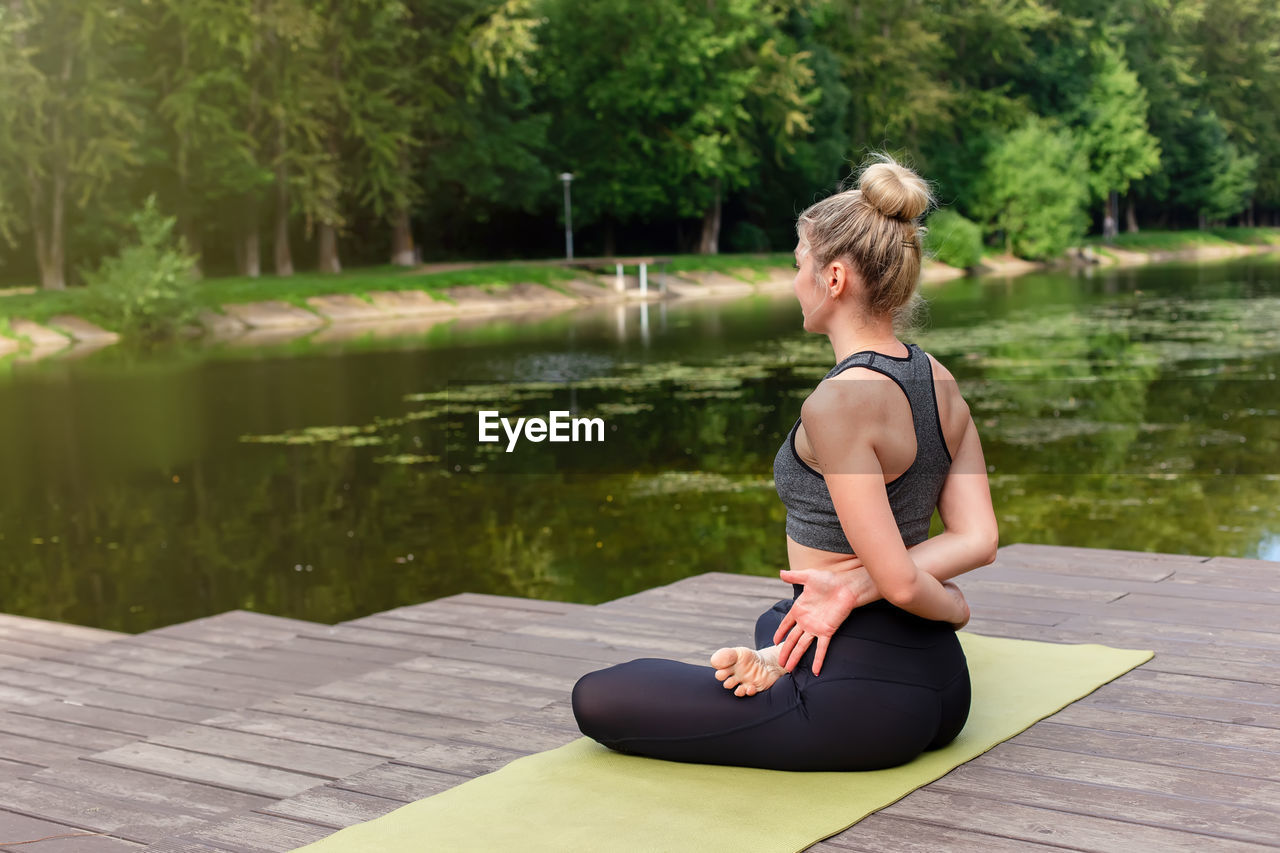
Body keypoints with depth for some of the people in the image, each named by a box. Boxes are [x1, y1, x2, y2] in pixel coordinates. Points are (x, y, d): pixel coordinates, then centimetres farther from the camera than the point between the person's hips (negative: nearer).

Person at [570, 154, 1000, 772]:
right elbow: (978, 538, -2)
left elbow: (898, 581, -24)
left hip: (861, 701, -7)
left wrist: (952, 606, -3)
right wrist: (856, 583, -12)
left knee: (596, 699, 4)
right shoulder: (940, 381, 2)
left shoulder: (838, 402, -24)